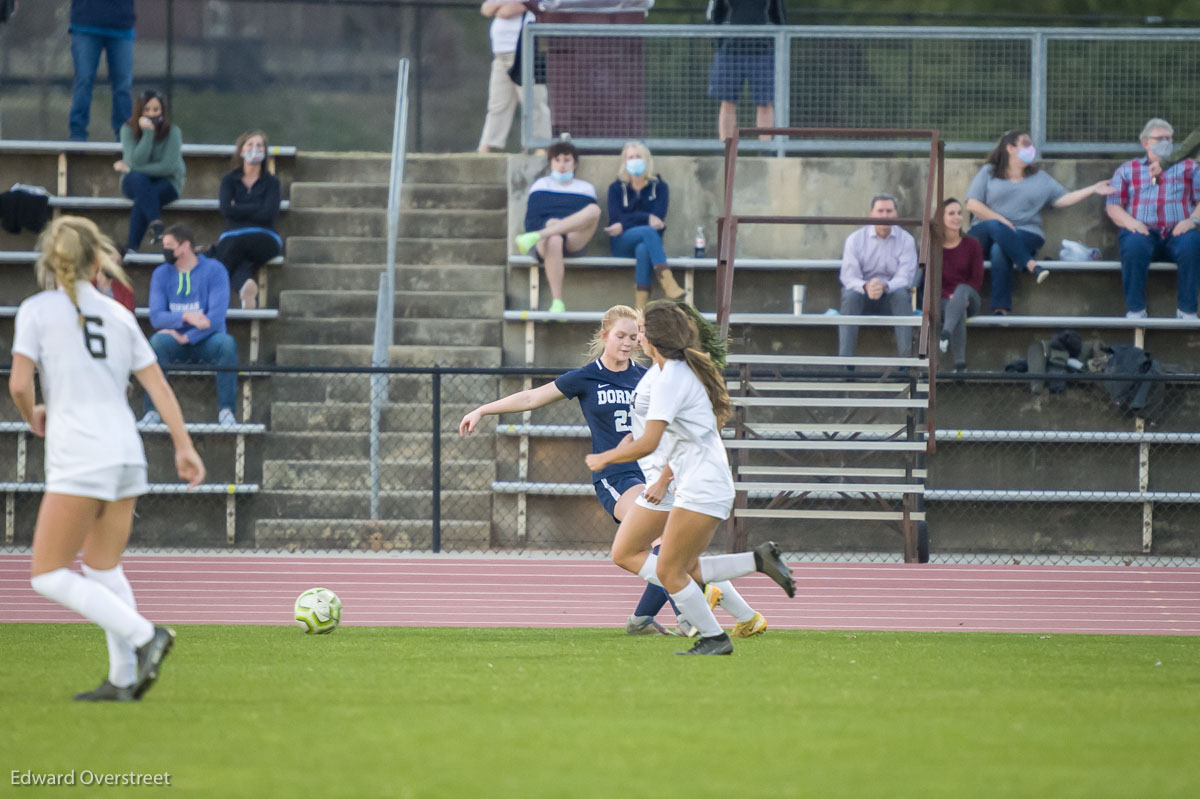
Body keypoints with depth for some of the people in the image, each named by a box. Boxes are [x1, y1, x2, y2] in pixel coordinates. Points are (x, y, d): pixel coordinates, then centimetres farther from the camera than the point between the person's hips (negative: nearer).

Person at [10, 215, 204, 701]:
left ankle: (144, 636, -14)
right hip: (126, 452, 6)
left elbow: (19, 384, -9)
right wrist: (184, 447, 15)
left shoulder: (37, 310, -2)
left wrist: (33, 418, 11)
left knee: (49, 577, -1)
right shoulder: (117, 314, 12)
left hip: (78, 456, -6)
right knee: (102, 567, 18)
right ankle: (123, 679, 13)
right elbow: (157, 386, 11)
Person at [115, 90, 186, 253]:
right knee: (139, 178, -36)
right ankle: (155, 224, -50)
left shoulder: (172, 132, -11)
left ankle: (131, 247, -32)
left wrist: (129, 169, -16)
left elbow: (168, 167, -19)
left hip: (167, 183, -1)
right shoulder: (128, 129, -6)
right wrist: (148, 132, -25)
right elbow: (136, 161, -19)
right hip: (135, 183, 1)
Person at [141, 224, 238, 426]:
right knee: (157, 341, -32)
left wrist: (186, 338, -22)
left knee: (227, 343, -34)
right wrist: (185, 317, -26)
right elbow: (156, 317, -7)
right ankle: (153, 411, -31)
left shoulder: (214, 270, -5)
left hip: (206, 341, -1)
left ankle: (226, 411, -28)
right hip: (176, 343, 1)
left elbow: (217, 316, -15)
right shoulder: (162, 274, 4)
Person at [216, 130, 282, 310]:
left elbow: (268, 214, -12)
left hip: (264, 239, -3)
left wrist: (239, 209, -9)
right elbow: (226, 209, -9)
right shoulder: (229, 180, 8)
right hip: (233, 235, 3)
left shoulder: (271, 182, 5)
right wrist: (256, 208, -11)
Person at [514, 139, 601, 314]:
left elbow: (591, 226, 13)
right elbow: (531, 220, 8)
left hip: (573, 242, 1)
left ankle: (536, 236, -41)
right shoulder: (540, 185, 20)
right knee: (554, 240, -42)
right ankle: (556, 302, -46)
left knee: (594, 209, -28)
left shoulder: (586, 189, 23)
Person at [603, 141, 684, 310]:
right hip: (622, 245, 0)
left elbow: (658, 218, -6)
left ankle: (640, 308, -51)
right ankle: (669, 285, -52)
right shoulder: (617, 188, 10)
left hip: (648, 241, 0)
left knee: (643, 249, -38)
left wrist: (624, 226, -13)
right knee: (649, 232, -34)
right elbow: (615, 218, -5)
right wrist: (647, 219, -15)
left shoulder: (659, 187, 9)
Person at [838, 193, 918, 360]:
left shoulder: (905, 240, -4)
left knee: (901, 295, -33)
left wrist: (885, 287, -36)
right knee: (850, 295, -33)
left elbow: (905, 277, -13)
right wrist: (866, 287, -36)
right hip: (863, 296, 0)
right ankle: (844, 358, -36)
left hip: (890, 297, 0)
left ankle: (906, 357, -33)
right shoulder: (855, 239, -5)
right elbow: (849, 278, -12)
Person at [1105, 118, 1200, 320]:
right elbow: (1113, 205, 14)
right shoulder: (1127, 170, 23)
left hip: (1177, 233, 0)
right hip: (1142, 231, 0)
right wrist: (1129, 221, -8)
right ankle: (1135, 310, -28)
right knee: (1134, 245, -38)